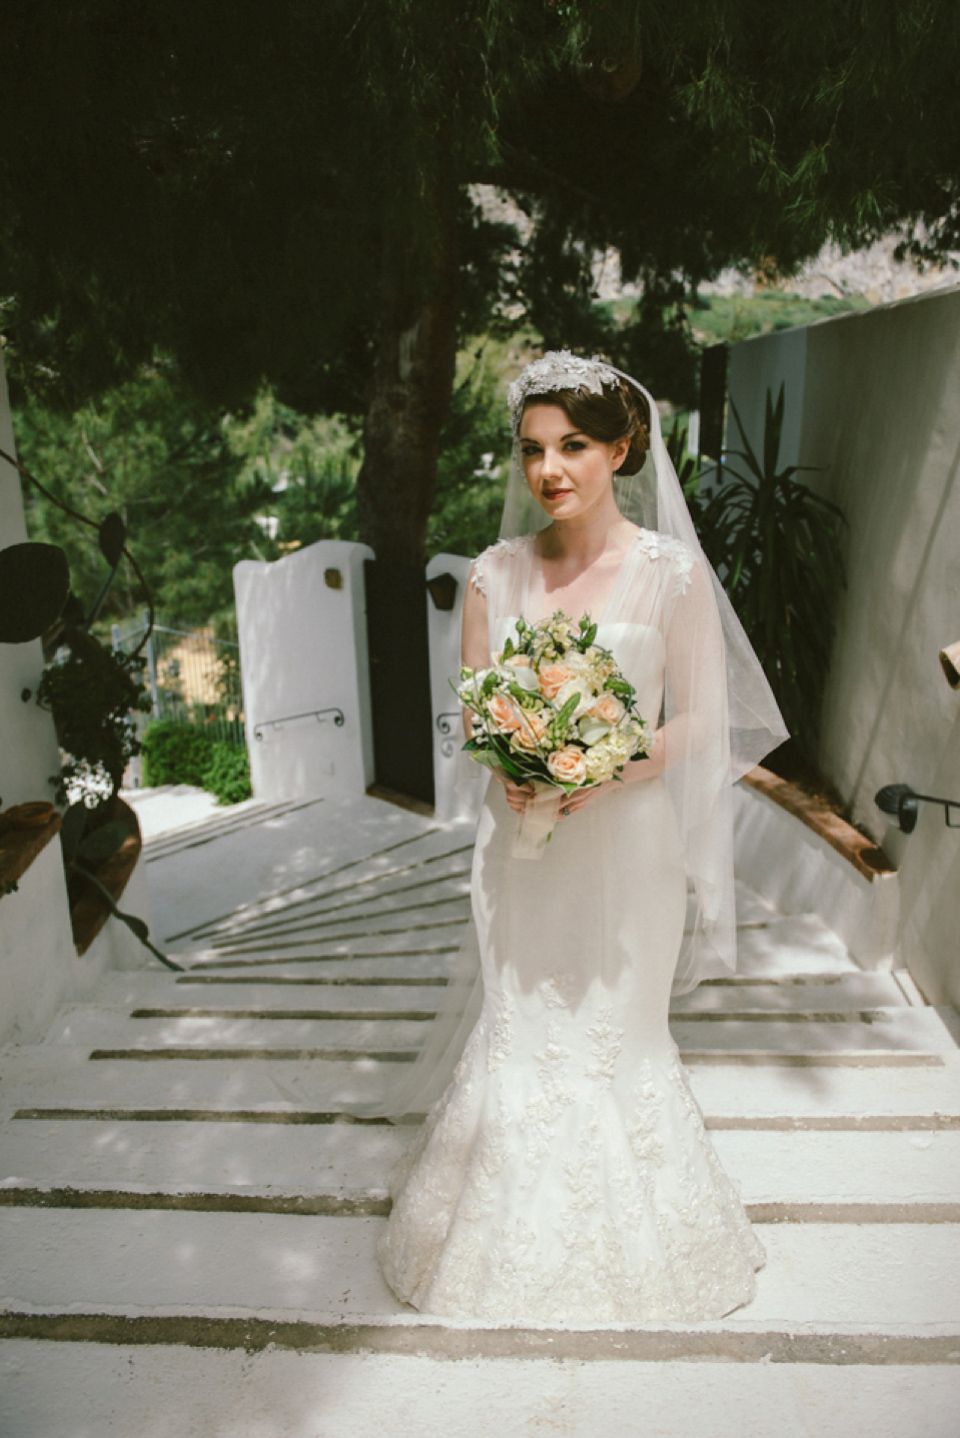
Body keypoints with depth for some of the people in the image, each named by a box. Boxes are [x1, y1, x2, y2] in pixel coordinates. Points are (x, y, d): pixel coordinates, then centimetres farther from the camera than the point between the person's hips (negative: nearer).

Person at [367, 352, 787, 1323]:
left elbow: (699, 721, -5)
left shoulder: (673, 572, -8)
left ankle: (622, 1232, 40)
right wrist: (510, 767, -15)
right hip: (520, 834, 3)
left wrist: (604, 774, -20)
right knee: (516, 1025, 12)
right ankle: (513, 1226, 38)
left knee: (617, 1031, 12)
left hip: (627, 835, -2)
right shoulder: (497, 573, 0)